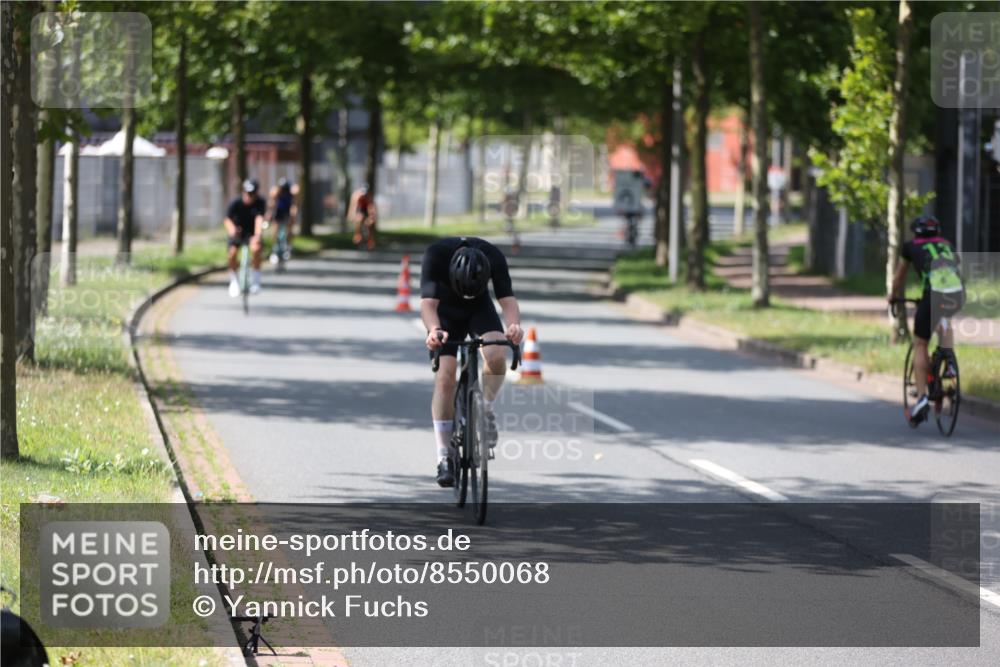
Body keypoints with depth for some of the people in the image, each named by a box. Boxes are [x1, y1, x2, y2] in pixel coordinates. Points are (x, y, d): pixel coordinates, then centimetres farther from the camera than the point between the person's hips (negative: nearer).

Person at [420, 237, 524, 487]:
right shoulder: (436, 255, -35)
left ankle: (485, 410, 0)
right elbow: (428, 302, -42)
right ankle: (444, 458, -9)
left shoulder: (494, 257, -31)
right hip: (445, 310, -1)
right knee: (445, 377, -15)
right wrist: (434, 330, -62)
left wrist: (514, 326, -55)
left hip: (480, 307, 1)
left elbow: (507, 299, -33)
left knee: (496, 356, -28)